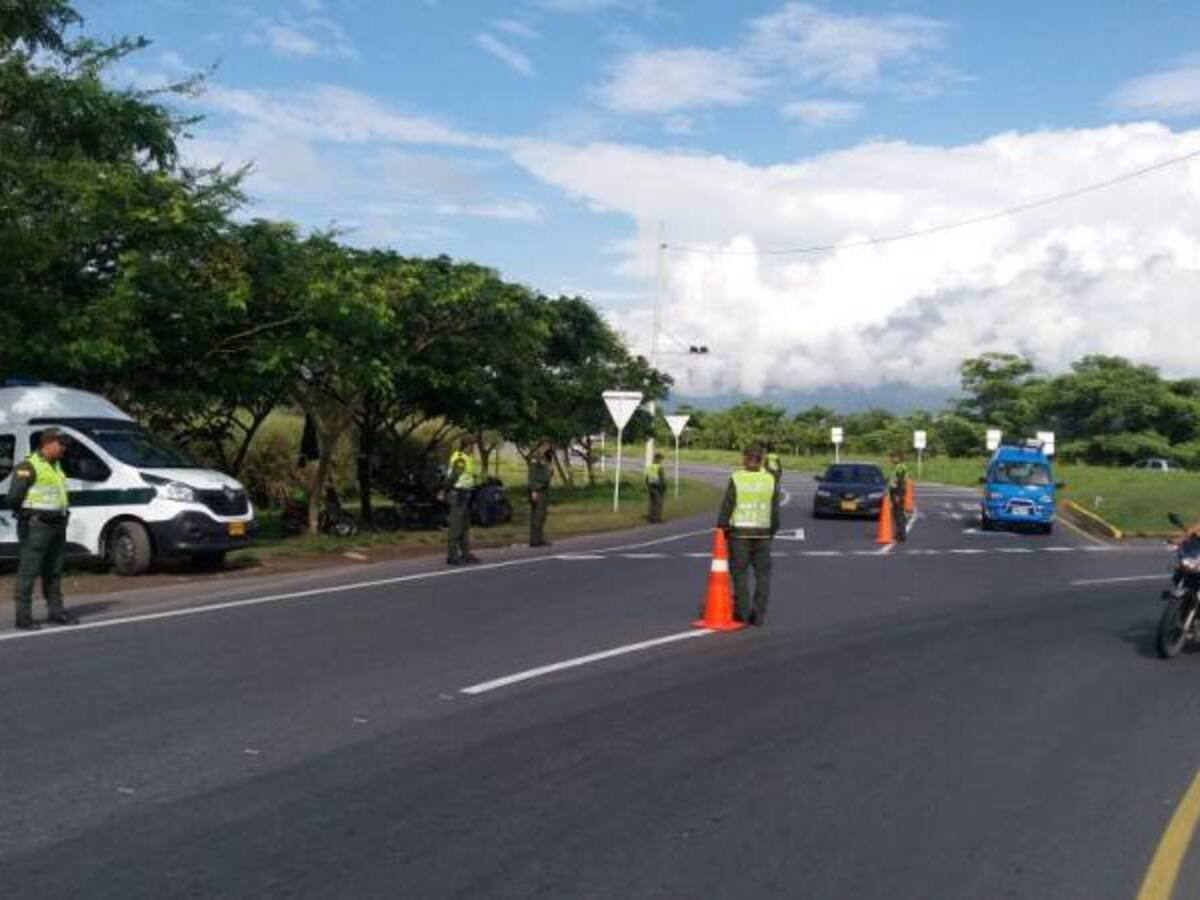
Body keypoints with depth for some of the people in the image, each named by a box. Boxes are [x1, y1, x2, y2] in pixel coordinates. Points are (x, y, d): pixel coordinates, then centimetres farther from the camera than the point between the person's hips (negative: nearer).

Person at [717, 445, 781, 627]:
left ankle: (742, 612, 7)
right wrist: (773, 530, 16)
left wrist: (721, 527, 3)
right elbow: (775, 510, 6)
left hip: (739, 532, -2)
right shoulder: (770, 479, 4)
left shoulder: (736, 479, -5)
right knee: (763, 574, 8)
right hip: (762, 532, 2)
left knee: (740, 573, 7)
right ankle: (759, 615, 5)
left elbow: (727, 506, -6)